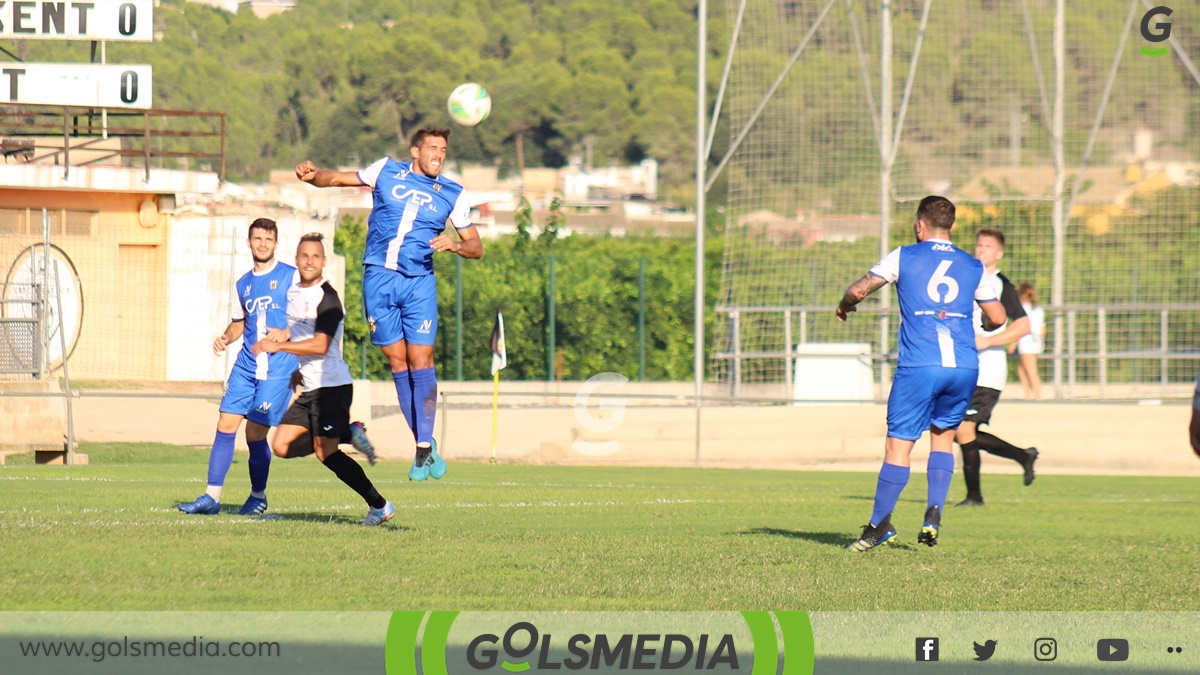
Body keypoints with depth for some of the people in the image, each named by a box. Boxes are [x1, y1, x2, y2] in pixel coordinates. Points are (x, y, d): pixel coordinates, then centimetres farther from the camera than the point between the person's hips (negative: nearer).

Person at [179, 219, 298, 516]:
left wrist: (287, 333, -18)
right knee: (226, 425, -4)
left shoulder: (292, 277, -2)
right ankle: (211, 497, 0)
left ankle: (258, 496, 16)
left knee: (255, 432, -5)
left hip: (279, 366, -5)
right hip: (246, 365, 5)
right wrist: (225, 338, 5)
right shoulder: (243, 284, 15)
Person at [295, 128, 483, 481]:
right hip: (379, 277, 0)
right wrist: (313, 175, -7)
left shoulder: (453, 194, 9)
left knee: (420, 359, -10)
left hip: (418, 282, 0)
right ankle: (424, 444, 7)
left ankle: (425, 445, -5)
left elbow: (476, 247, 12)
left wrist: (455, 244, -10)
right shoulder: (387, 171, 8)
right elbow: (337, 178, 15)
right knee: (398, 362, 0)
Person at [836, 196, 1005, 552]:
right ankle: (934, 514, 4)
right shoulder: (972, 266, 14)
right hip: (964, 367, 3)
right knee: (943, 436, 19)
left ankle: (880, 526, -1)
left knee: (898, 445, -1)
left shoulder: (904, 257, 5)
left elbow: (859, 290, 2)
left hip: (919, 366, -3)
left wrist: (843, 306, 24)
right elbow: (997, 317, 18)